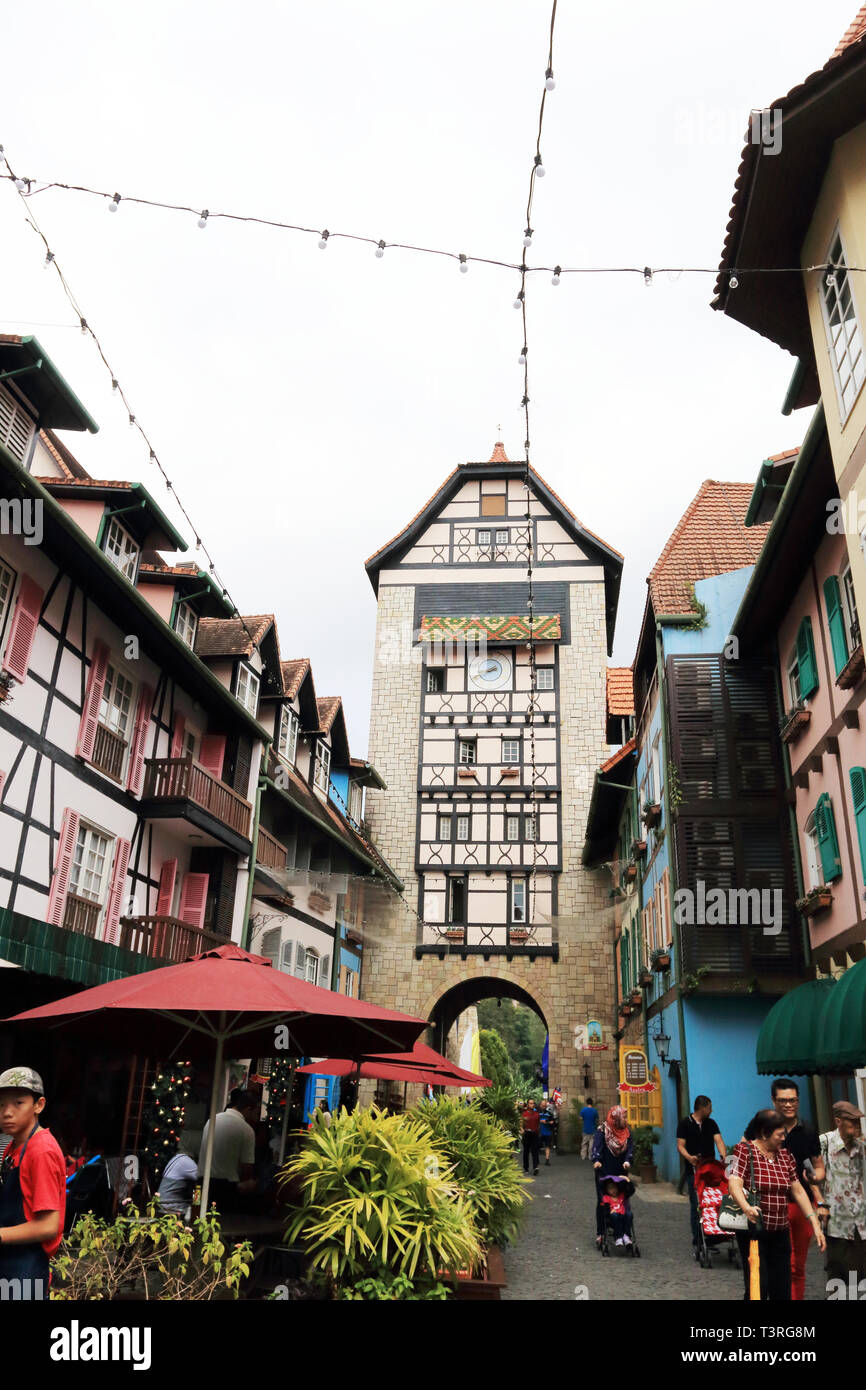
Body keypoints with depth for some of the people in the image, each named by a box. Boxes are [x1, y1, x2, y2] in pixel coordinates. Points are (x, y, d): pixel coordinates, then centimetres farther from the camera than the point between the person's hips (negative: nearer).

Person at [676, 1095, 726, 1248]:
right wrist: (689, 1157, -25)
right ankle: (697, 1240, 6)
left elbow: (718, 1140, -1)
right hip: (693, 1170, -4)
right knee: (696, 1205, -3)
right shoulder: (685, 1124, -1)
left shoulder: (711, 1124, 12)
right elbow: (680, 1145, -5)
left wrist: (723, 1155, -20)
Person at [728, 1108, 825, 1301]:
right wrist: (746, 1208, -39)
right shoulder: (745, 1150, -9)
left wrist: (815, 1224, 3)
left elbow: (798, 1191, 12)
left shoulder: (785, 1155, 11)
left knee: (782, 1291, 7)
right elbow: (734, 1184, -21)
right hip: (753, 1230, -6)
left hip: (780, 1232, 6)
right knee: (758, 1287, -10)